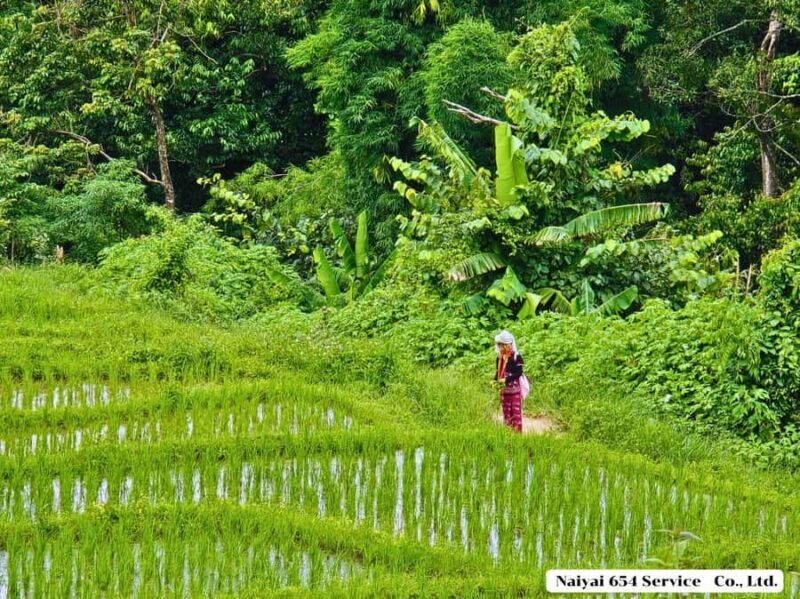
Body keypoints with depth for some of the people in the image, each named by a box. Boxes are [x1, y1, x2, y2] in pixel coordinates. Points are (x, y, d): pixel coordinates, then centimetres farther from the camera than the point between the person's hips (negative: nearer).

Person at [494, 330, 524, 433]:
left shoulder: (516, 357, -11)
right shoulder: (500, 357, 8)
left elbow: (519, 373, -15)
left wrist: (506, 379, -26)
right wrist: (495, 380, -6)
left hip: (515, 389, -6)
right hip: (504, 390, 6)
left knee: (516, 412, -6)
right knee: (506, 413, 9)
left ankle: (518, 433, -3)